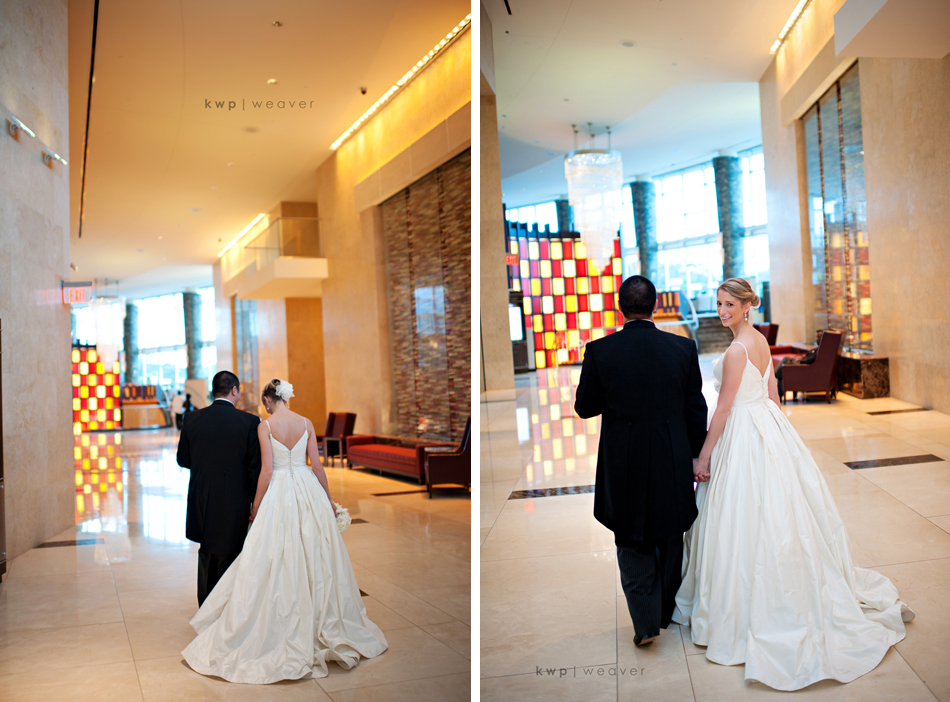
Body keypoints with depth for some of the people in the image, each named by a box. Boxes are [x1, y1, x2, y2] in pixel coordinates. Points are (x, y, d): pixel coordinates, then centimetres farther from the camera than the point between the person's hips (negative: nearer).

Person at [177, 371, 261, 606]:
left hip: (201, 500, 3)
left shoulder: (191, 419, -5)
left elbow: (182, 459, 4)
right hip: (234, 501, -3)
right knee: (229, 556, 11)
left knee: (207, 553, 21)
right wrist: (254, 501, 3)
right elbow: (255, 467, -10)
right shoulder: (250, 422, -13)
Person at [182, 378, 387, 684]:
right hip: (309, 491, 4)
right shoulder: (306, 423, 3)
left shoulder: (265, 426, -7)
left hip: (279, 493, -4)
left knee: (275, 562, 3)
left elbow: (267, 470, -10)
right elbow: (317, 466, 4)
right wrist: (329, 502, 13)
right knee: (314, 558, 13)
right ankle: (324, 623, 23)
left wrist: (256, 508, 0)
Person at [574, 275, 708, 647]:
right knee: (669, 539, 20)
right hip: (672, 462, 2)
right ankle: (665, 613, 35)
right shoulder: (684, 348, -7)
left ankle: (645, 622, 9)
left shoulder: (599, 351, -13)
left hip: (624, 463, -2)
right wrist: (695, 456, 10)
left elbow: (584, 407, -3)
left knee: (632, 543, 13)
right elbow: (696, 410, -1)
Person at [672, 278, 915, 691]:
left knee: (744, 521, 0)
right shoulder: (761, 341, 8)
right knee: (775, 516, 18)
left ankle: (742, 611, 10)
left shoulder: (736, 350, -20)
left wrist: (704, 456, -11)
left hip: (744, 437, -9)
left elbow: (723, 409, -18)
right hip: (769, 426, 9)